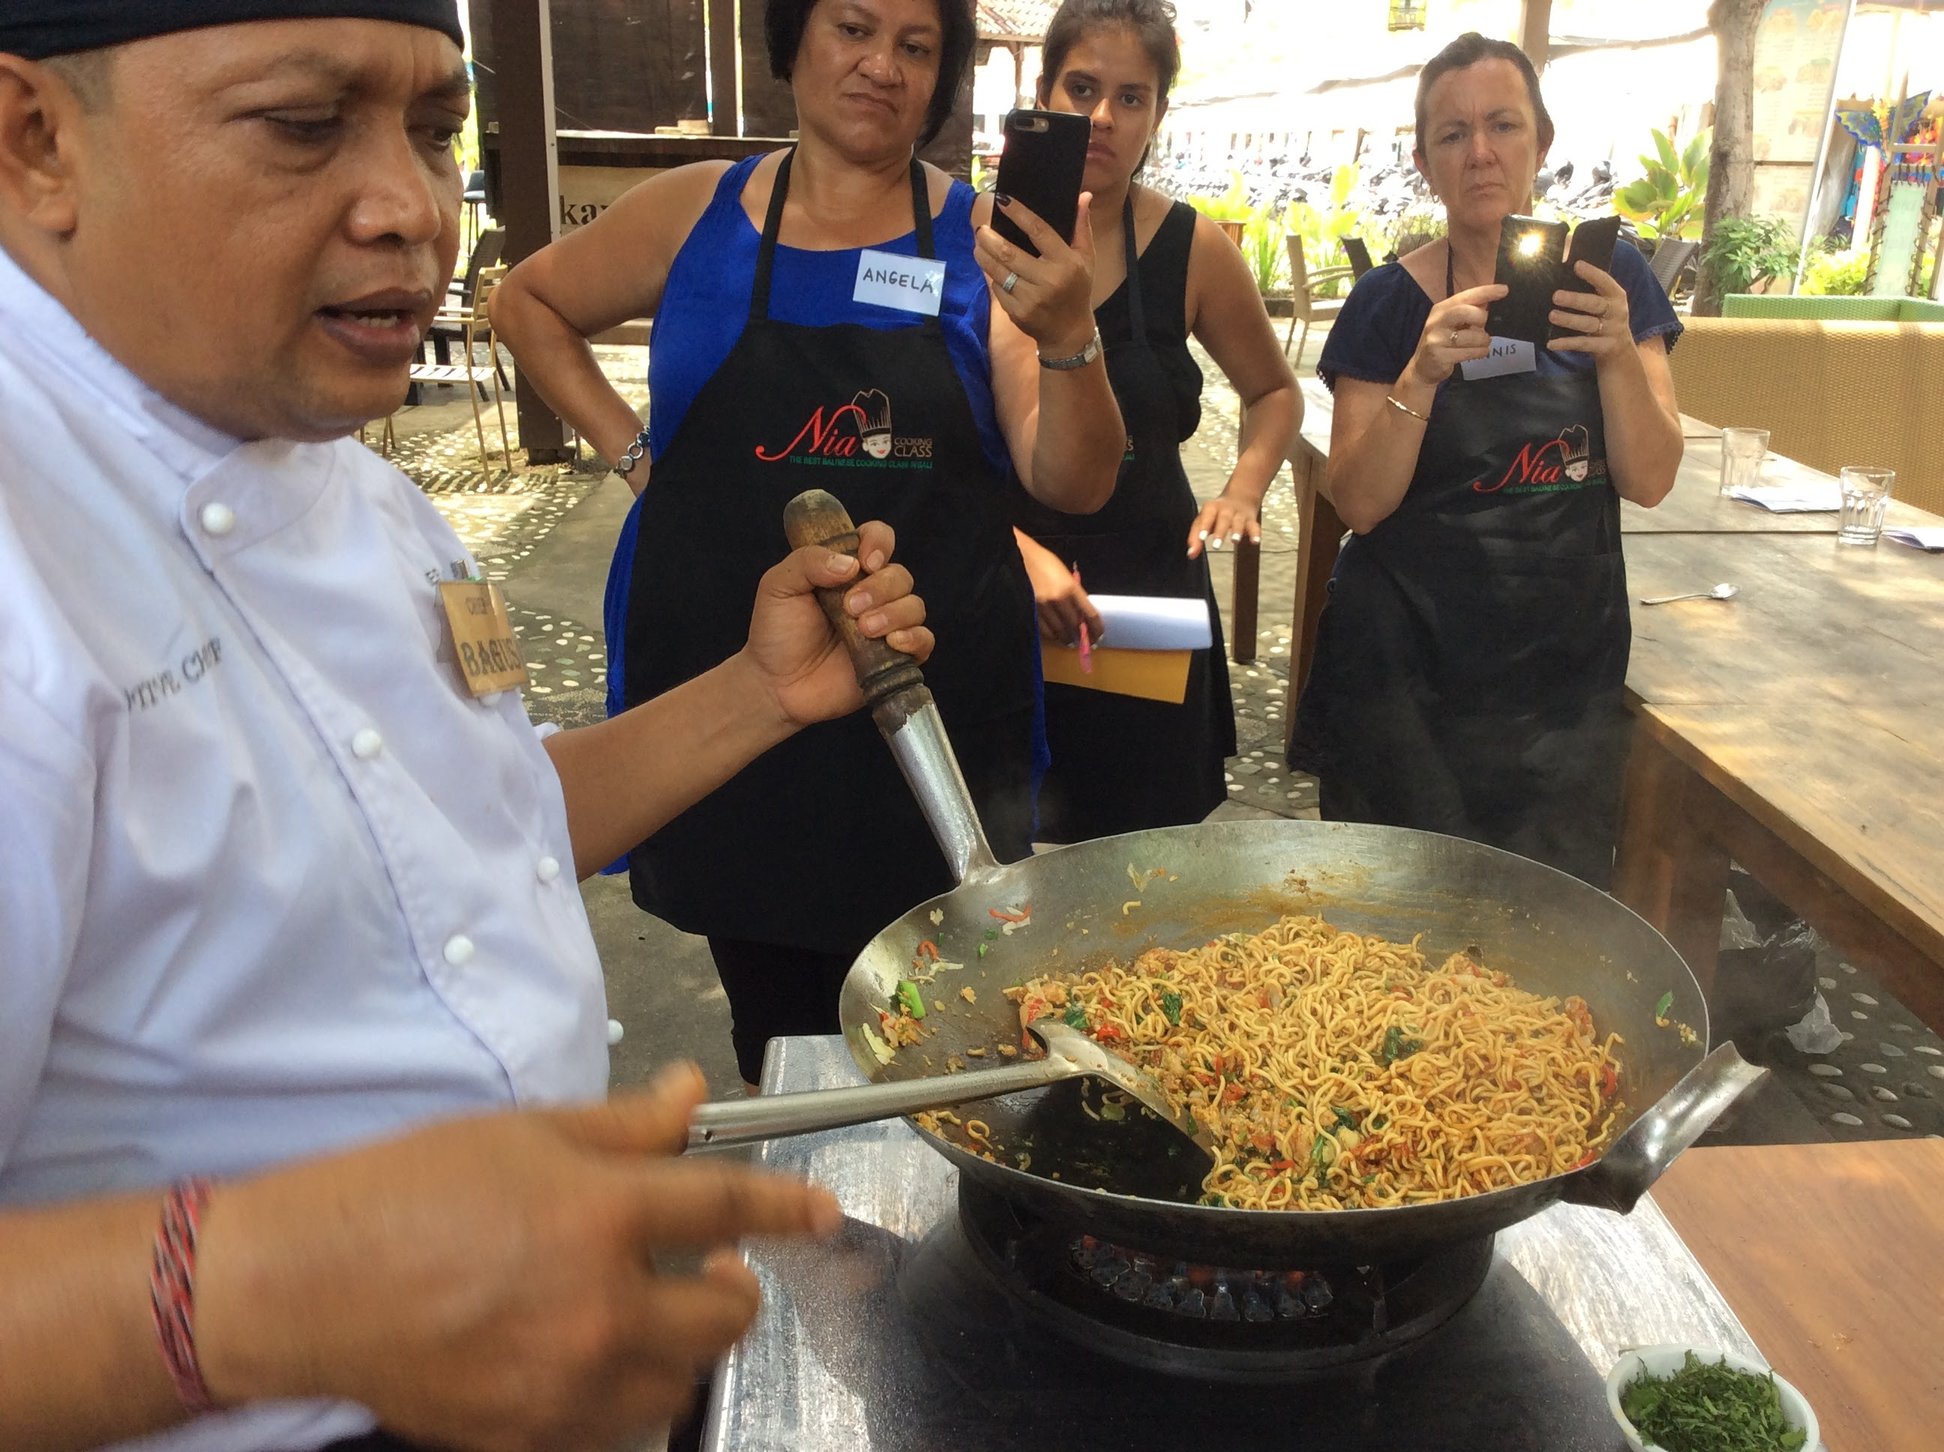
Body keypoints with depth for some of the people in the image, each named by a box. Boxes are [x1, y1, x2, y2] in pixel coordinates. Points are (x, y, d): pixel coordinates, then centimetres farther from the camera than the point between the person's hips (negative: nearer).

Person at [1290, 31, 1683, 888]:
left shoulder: (1610, 279, 2)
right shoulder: (1390, 300, -4)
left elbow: (1649, 482, -4)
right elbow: (1359, 503, -11)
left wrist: (1620, 354, -21)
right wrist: (1423, 374, -25)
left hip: (1564, 658, 2)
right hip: (1409, 666, -2)